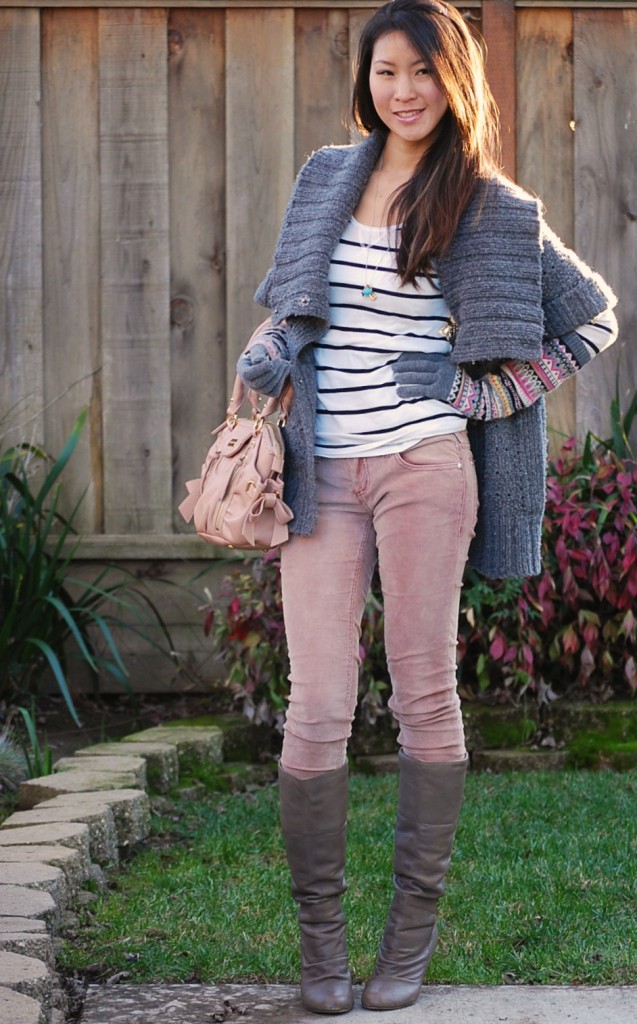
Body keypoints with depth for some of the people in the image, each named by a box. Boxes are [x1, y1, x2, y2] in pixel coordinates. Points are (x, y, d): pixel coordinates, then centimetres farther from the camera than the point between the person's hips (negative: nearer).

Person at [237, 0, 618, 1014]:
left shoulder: (493, 210, 4)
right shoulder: (327, 179, 15)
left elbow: (593, 316, 11)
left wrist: (489, 392, 2)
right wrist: (268, 357, 4)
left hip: (425, 464, -2)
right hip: (321, 472, 3)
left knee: (424, 695, 4)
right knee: (318, 710, -2)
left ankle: (414, 922, 16)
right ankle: (319, 933, 10)